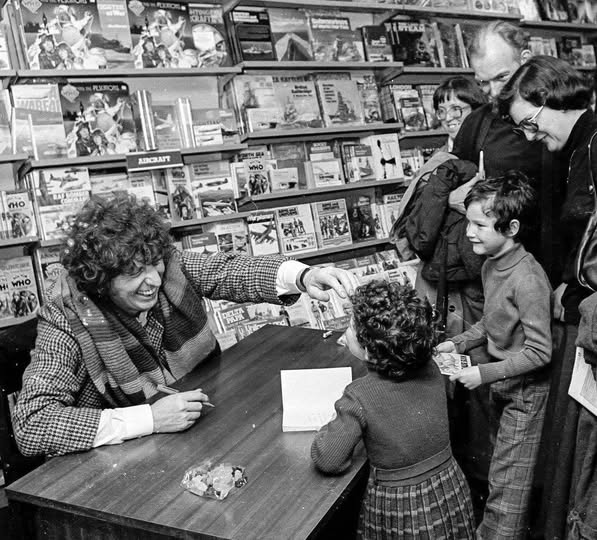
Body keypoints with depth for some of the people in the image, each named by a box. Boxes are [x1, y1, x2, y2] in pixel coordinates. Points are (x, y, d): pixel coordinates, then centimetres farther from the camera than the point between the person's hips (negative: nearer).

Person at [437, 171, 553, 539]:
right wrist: (459, 343, 1)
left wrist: (485, 373, -23)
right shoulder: (491, 264, 0)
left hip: (524, 389, -9)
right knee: (503, 465, 23)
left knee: (507, 484, 2)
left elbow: (539, 352, -24)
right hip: (500, 384, 9)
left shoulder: (528, 280, -27)